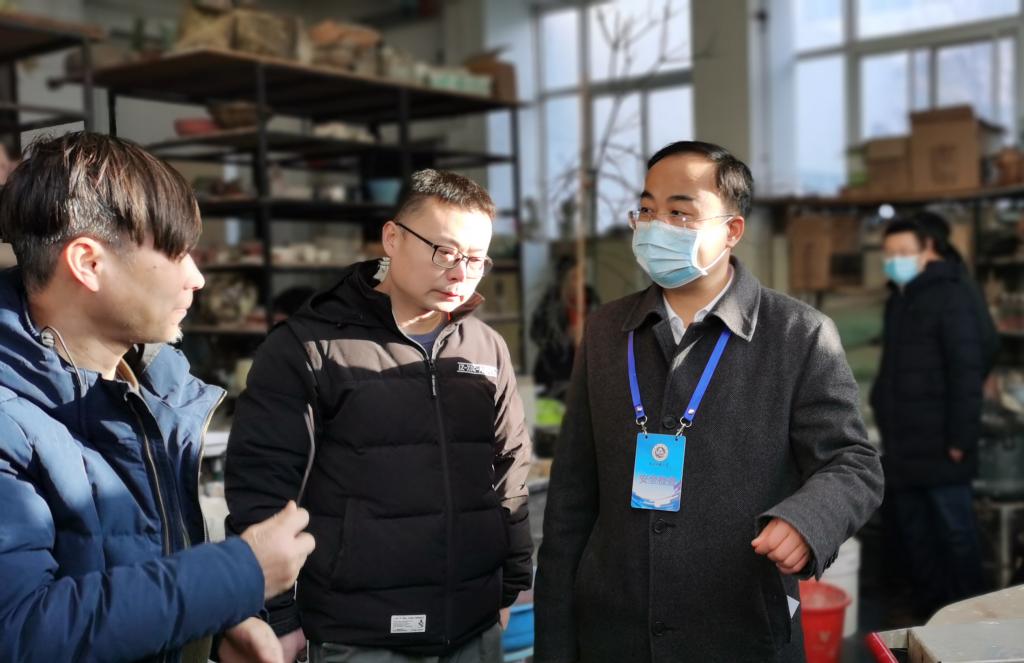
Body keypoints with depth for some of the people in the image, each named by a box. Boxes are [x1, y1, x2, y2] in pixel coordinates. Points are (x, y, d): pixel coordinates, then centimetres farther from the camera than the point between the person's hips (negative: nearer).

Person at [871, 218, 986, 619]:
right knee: (913, 531, 13)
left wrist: (961, 438, -18)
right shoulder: (896, 301, 15)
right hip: (902, 444, 8)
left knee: (954, 530, 0)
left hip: (938, 445, -8)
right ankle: (928, 608, 24)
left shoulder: (949, 298, -9)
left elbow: (967, 372, -15)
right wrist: (882, 412, 13)